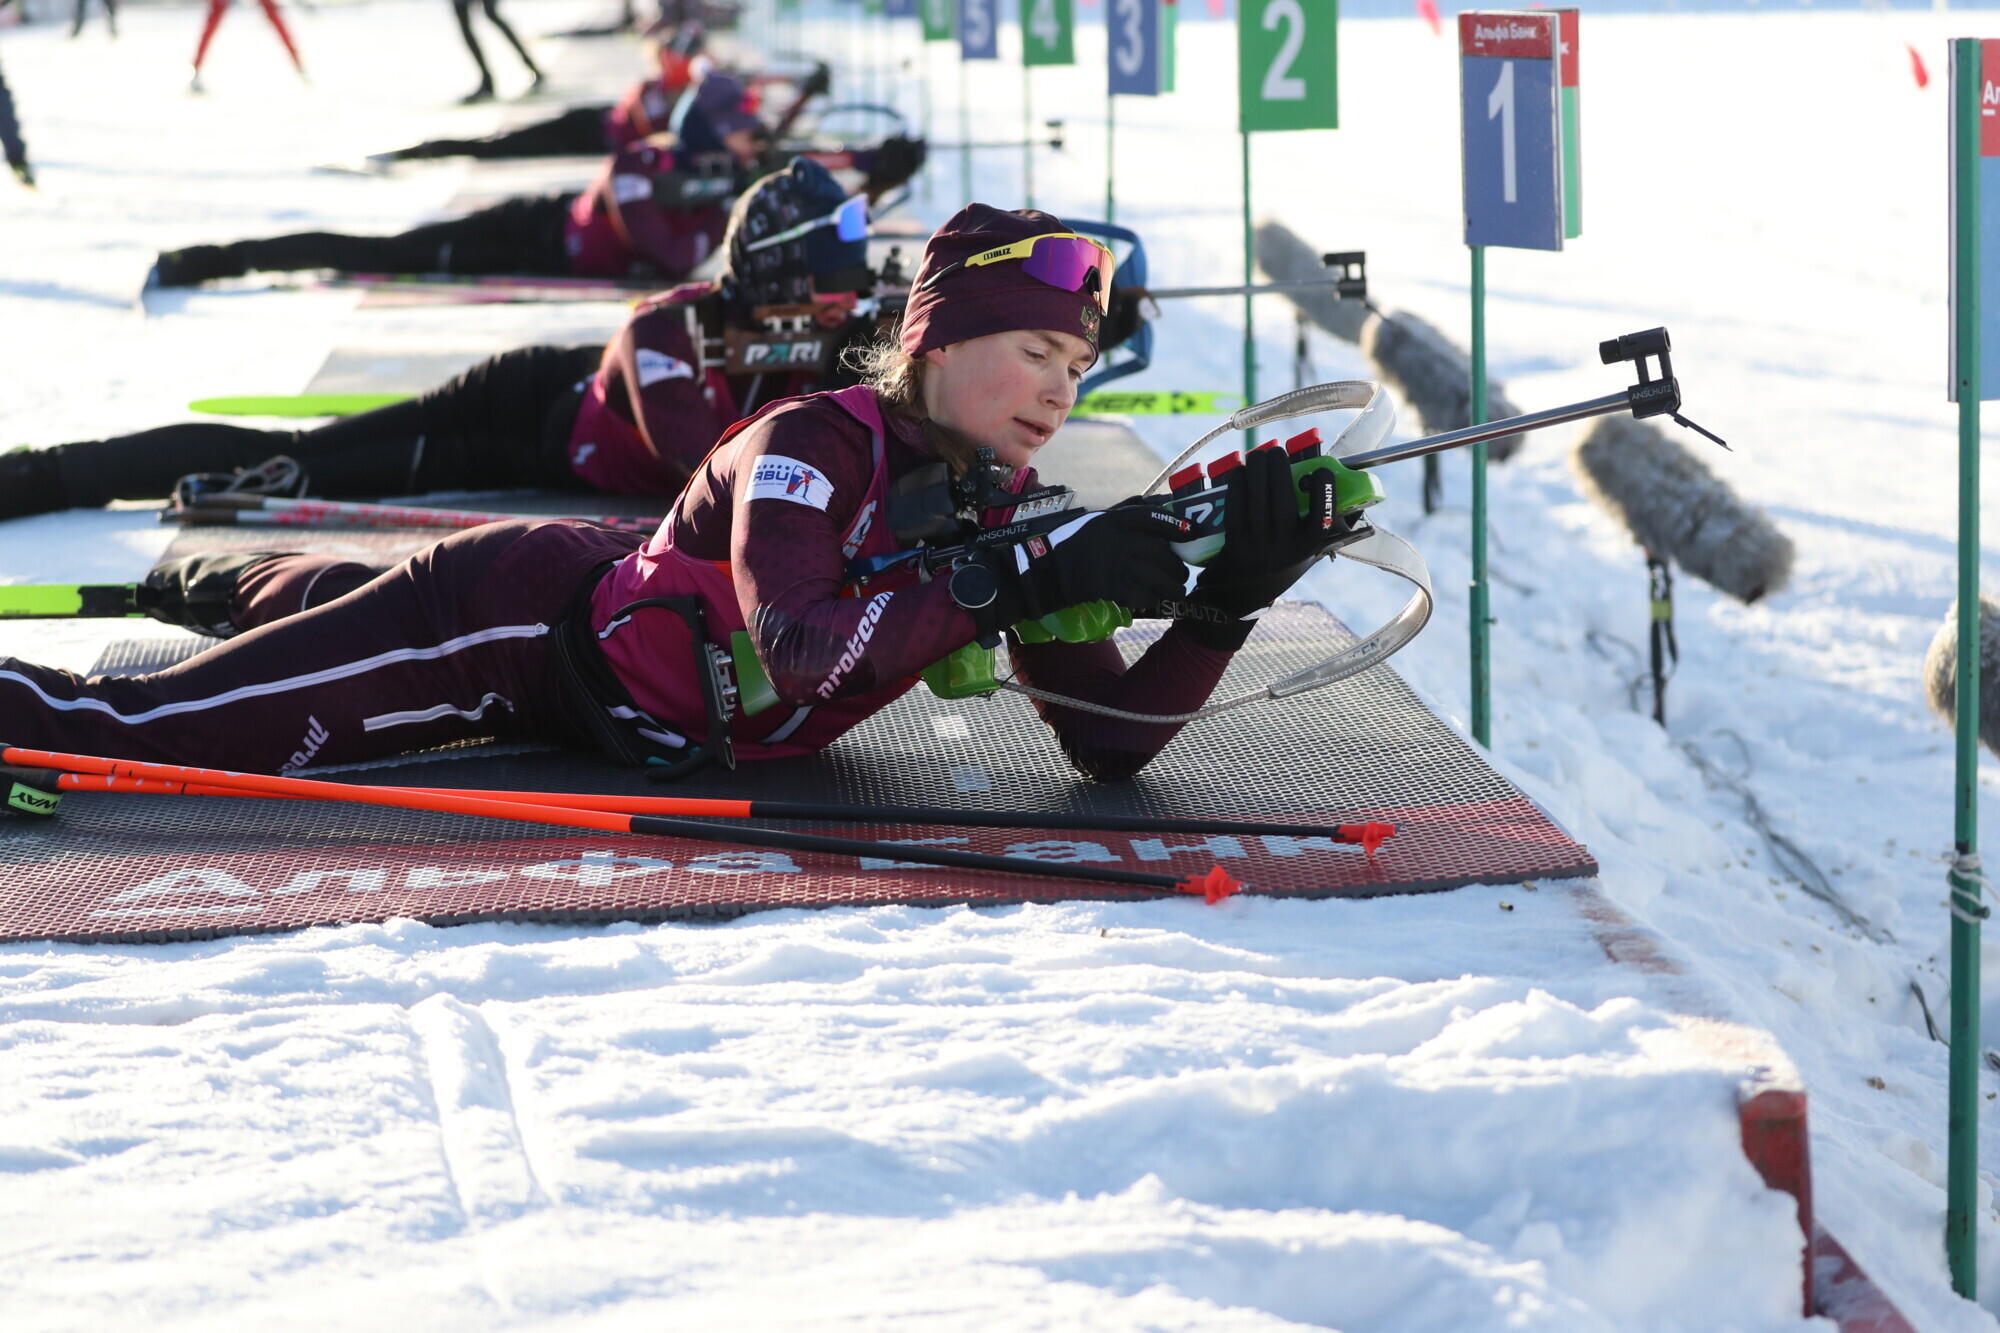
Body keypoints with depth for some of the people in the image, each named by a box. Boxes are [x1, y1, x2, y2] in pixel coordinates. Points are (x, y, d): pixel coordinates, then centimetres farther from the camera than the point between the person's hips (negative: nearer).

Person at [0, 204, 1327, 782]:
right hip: (525, 618, -8)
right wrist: (1018, 582, -44)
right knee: (126, 724, -10)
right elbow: (798, 648, -44)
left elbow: (1111, 743, -14)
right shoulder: (813, 441, -28)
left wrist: (1228, 601, -28)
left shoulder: (1016, 517, -9)